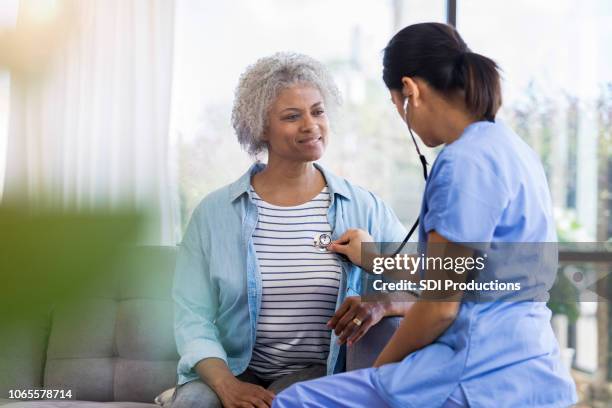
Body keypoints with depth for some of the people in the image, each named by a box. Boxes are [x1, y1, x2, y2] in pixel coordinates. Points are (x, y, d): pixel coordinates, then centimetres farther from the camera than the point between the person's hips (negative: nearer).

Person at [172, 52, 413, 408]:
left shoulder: (363, 208, 3)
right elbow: (193, 316, -3)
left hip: (320, 371, -1)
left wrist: (382, 304, -26)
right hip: (233, 369, 1)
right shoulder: (215, 211, 2)